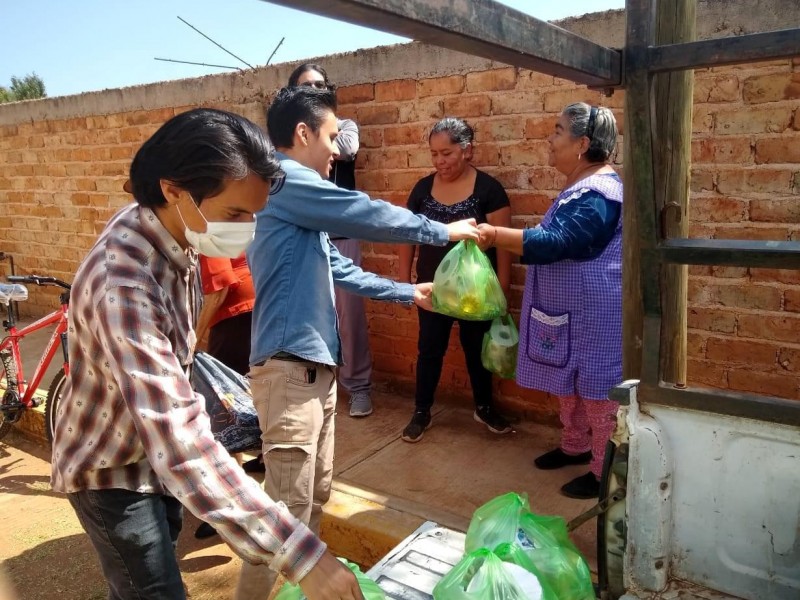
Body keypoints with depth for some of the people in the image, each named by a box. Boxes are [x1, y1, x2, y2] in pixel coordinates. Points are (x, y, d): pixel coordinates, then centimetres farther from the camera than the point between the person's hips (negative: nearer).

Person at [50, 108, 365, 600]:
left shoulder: (172, 236, -10)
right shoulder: (124, 284, -39)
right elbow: (182, 444, -46)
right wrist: (300, 554, -48)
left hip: (155, 449, 8)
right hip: (112, 466, -8)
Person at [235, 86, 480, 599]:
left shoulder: (299, 198, 20)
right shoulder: (285, 180, -12)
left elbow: (339, 270, 24)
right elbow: (368, 216, -13)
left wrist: (408, 293, 28)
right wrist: (442, 231, 2)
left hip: (316, 366, 11)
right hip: (291, 368, -10)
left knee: (316, 494, 19)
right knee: (287, 508, -6)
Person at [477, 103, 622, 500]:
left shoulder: (599, 193, -22)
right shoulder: (579, 188, 11)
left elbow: (555, 242, -30)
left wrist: (495, 236, -29)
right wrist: (505, 239, 10)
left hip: (594, 315, -10)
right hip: (567, 310, 10)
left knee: (596, 390, 2)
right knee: (567, 383, 21)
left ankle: (605, 471, 17)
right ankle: (576, 446, 39)